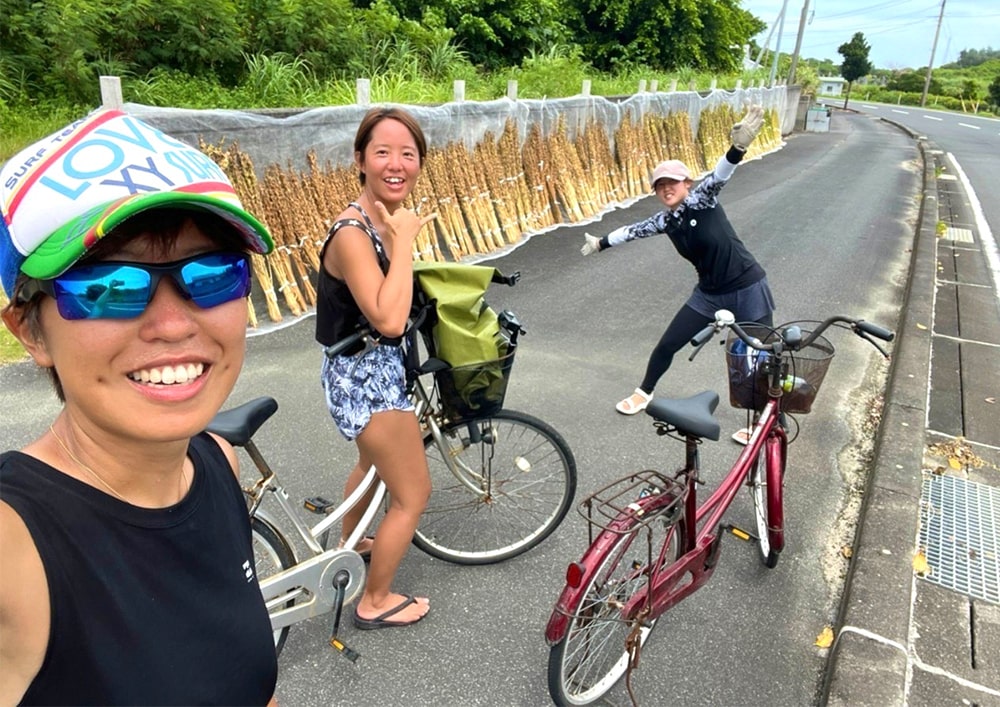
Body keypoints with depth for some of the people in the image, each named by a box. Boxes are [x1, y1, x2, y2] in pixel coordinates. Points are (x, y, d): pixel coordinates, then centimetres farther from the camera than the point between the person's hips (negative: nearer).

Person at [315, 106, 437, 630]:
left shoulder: (382, 217, 1)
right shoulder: (352, 233, -26)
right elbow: (388, 319, -36)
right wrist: (404, 239, -30)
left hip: (369, 370, 10)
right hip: (367, 377, -10)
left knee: (373, 463, 32)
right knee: (413, 495, 5)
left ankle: (349, 545, 59)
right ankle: (375, 602, 26)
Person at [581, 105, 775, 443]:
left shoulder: (701, 200, -17)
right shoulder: (666, 221, -1)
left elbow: (718, 177, -36)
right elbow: (633, 230, 12)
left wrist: (738, 147, -54)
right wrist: (600, 243, 19)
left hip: (747, 289, -5)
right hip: (709, 293, 5)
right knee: (667, 344, 9)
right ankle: (644, 393, 33)